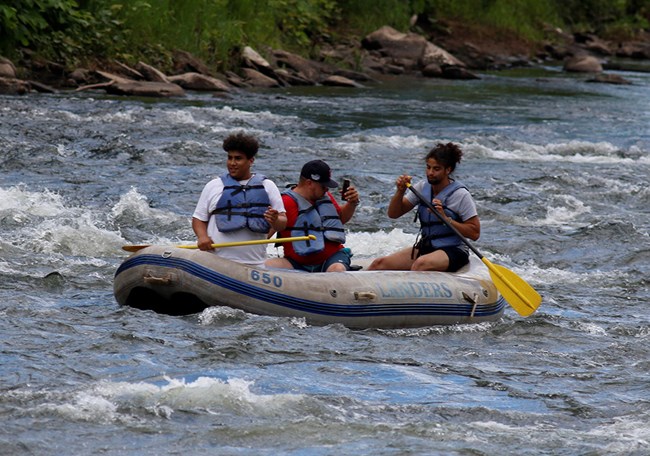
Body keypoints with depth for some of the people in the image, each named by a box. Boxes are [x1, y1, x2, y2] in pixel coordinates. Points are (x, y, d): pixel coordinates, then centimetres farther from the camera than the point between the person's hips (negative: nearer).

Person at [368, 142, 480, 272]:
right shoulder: (422, 187, 7)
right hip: (425, 248, 6)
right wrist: (400, 191, -9)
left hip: (453, 251, -6)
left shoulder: (460, 194, -9)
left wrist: (446, 219, -20)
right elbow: (393, 214, 9)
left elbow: (475, 233, -11)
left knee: (421, 264, -39)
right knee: (379, 264, -13)